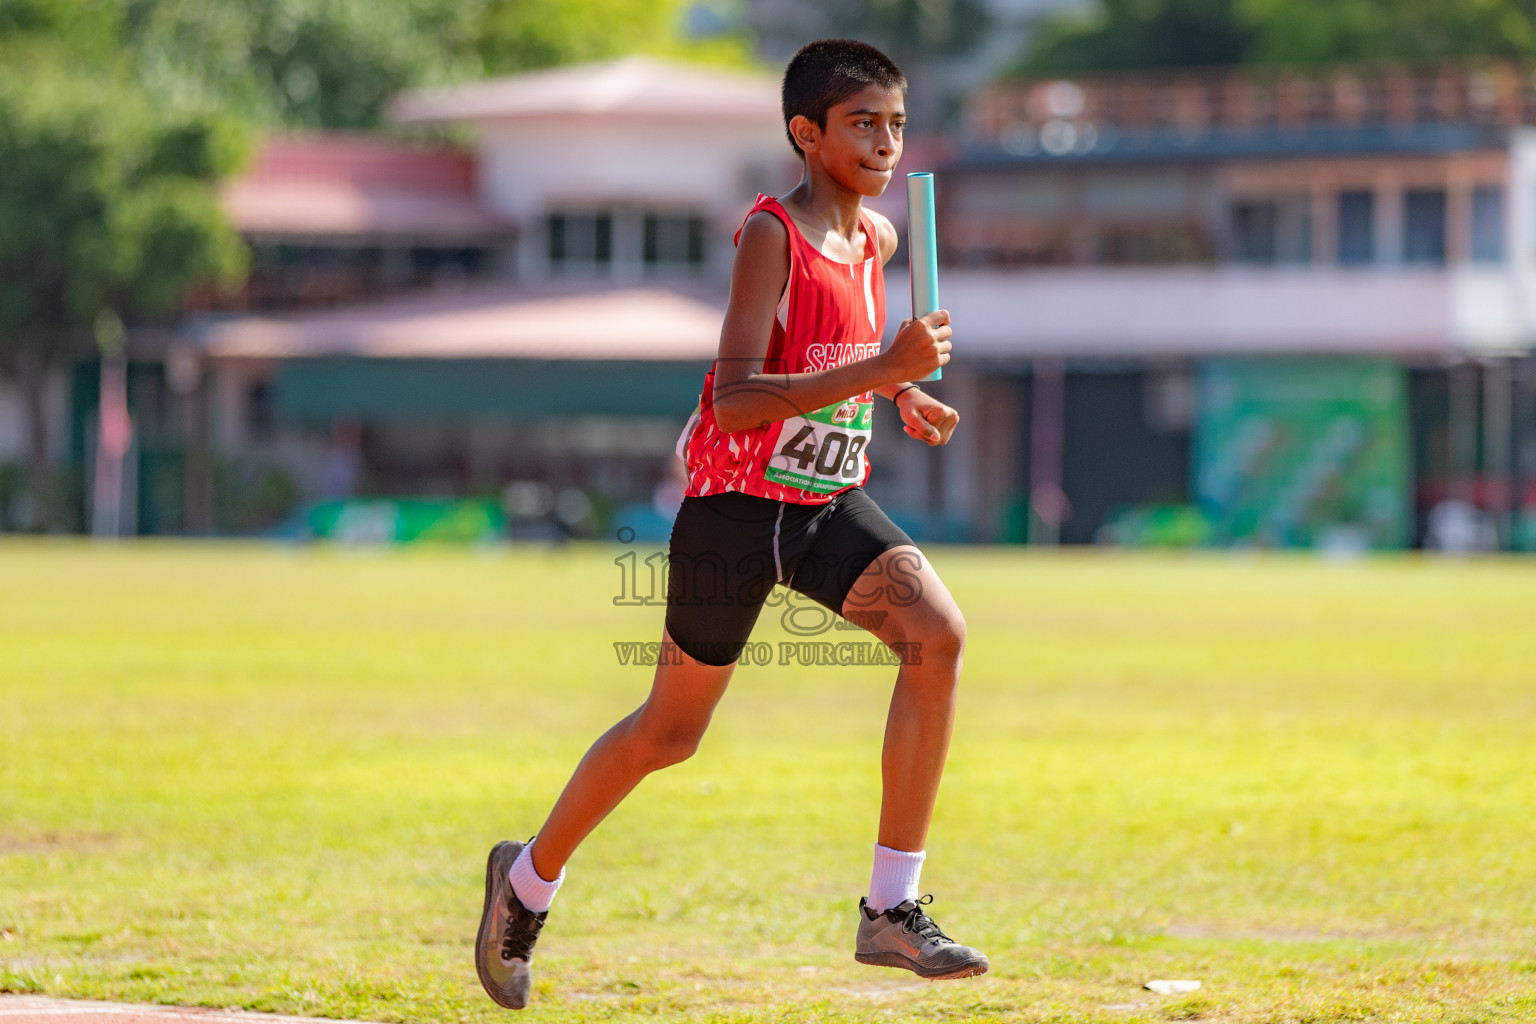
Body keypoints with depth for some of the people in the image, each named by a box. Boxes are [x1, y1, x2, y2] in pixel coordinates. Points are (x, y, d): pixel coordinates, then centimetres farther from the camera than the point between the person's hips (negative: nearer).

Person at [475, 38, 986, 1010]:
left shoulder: (877, 238, 4)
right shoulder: (770, 236, -18)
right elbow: (736, 401, -28)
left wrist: (905, 396, 11)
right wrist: (880, 369, -36)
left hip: (832, 504, 6)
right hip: (738, 502, -6)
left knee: (940, 635, -20)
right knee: (671, 729, 7)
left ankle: (893, 910, -17)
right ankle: (530, 878, 34)